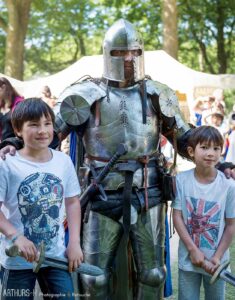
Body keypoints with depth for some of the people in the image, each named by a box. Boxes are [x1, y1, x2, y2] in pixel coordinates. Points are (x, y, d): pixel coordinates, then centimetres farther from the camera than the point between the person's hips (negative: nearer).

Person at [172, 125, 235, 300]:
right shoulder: (182, 180, -9)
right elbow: (177, 216, -8)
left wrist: (217, 257, -10)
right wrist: (193, 250, -13)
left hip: (216, 261, 0)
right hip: (188, 258, 0)